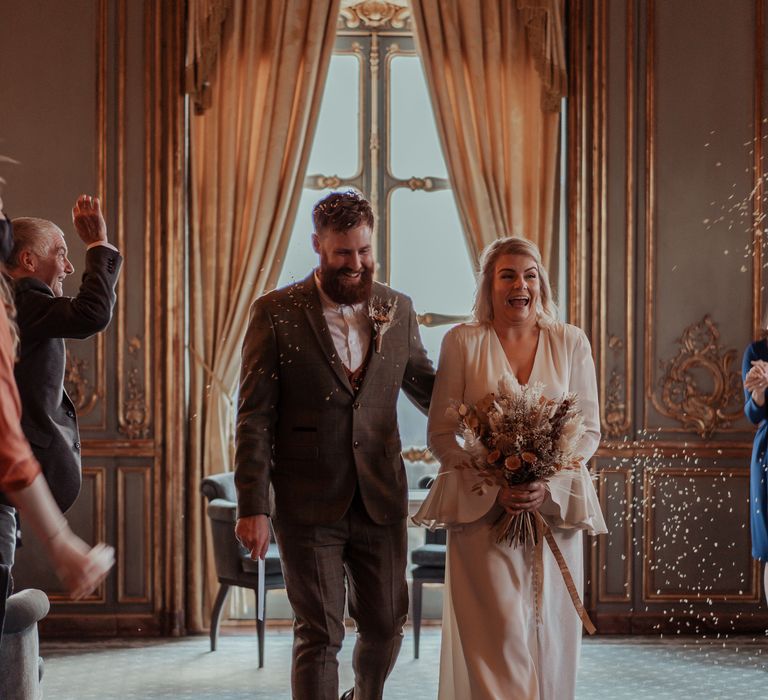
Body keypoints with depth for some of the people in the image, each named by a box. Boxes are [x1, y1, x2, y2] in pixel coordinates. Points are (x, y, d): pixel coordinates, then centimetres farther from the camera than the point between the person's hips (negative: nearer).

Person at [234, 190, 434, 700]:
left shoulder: (397, 310, 6)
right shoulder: (276, 313, -5)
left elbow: (426, 387, 17)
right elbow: (255, 417, -7)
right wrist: (253, 506, -12)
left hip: (380, 499, 4)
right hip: (308, 503, -4)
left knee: (387, 624, 14)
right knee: (319, 635, 0)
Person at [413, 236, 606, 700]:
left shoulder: (571, 343, 6)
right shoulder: (462, 342, 2)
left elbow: (589, 431, 6)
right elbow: (442, 434, 0)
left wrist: (548, 485, -11)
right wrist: (494, 486, -14)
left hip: (555, 506, 2)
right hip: (482, 512, -2)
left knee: (548, 633, 3)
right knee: (497, 635, -8)